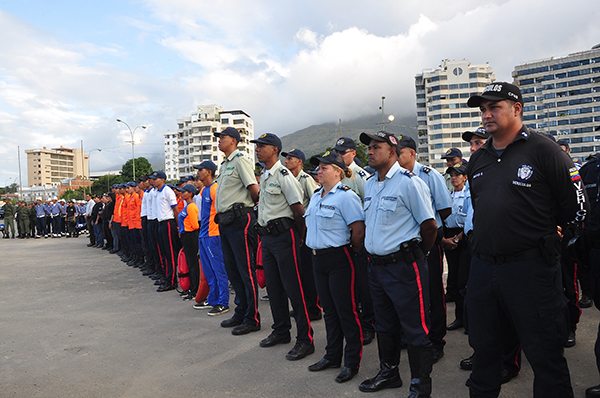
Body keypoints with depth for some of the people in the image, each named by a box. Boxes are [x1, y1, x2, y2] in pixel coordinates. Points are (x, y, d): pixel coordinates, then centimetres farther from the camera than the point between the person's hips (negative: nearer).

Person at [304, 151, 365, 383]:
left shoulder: (346, 196, -13)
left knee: (346, 311, 1)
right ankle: (332, 356, 30)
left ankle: (352, 362, 14)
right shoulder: (316, 196, 13)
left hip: (339, 260, -8)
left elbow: (359, 230, -17)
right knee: (329, 310, 17)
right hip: (318, 259, 8)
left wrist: (351, 252, -5)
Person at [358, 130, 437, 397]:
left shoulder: (409, 183, -13)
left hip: (403, 267, -8)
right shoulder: (369, 185, 11)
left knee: (414, 329, 3)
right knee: (385, 325, 20)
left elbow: (429, 226, -12)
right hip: (376, 265, 8)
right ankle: (389, 373, 38)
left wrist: (415, 255, 0)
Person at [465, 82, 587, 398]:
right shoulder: (477, 160, 12)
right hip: (482, 267, 6)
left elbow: (577, 208, -5)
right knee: (483, 348, 18)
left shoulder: (543, 150, -7)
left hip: (530, 267, -6)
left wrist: (542, 235, 6)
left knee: (545, 355, 6)